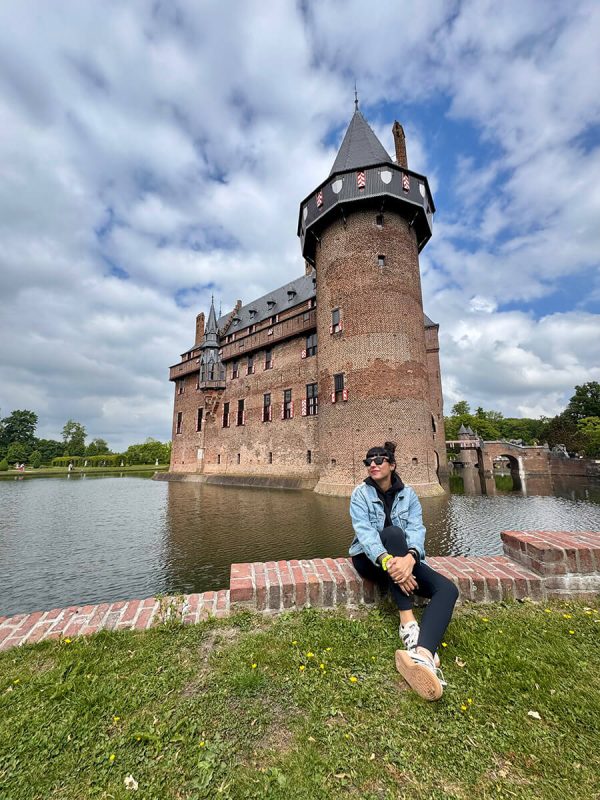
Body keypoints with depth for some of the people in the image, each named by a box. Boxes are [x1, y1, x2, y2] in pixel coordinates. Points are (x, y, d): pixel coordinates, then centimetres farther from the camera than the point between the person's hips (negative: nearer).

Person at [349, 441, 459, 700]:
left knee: (447, 589, -23)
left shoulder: (408, 494, 0)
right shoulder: (361, 494, -8)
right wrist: (387, 561, -40)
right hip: (370, 559, -3)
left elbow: (416, 529, -15)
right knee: (393, 533, -35)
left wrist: (409, 557, -37)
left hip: (404, 558, 4)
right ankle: (409, 625, -37)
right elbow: (364, 532, -22)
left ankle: (422, 655, -49)